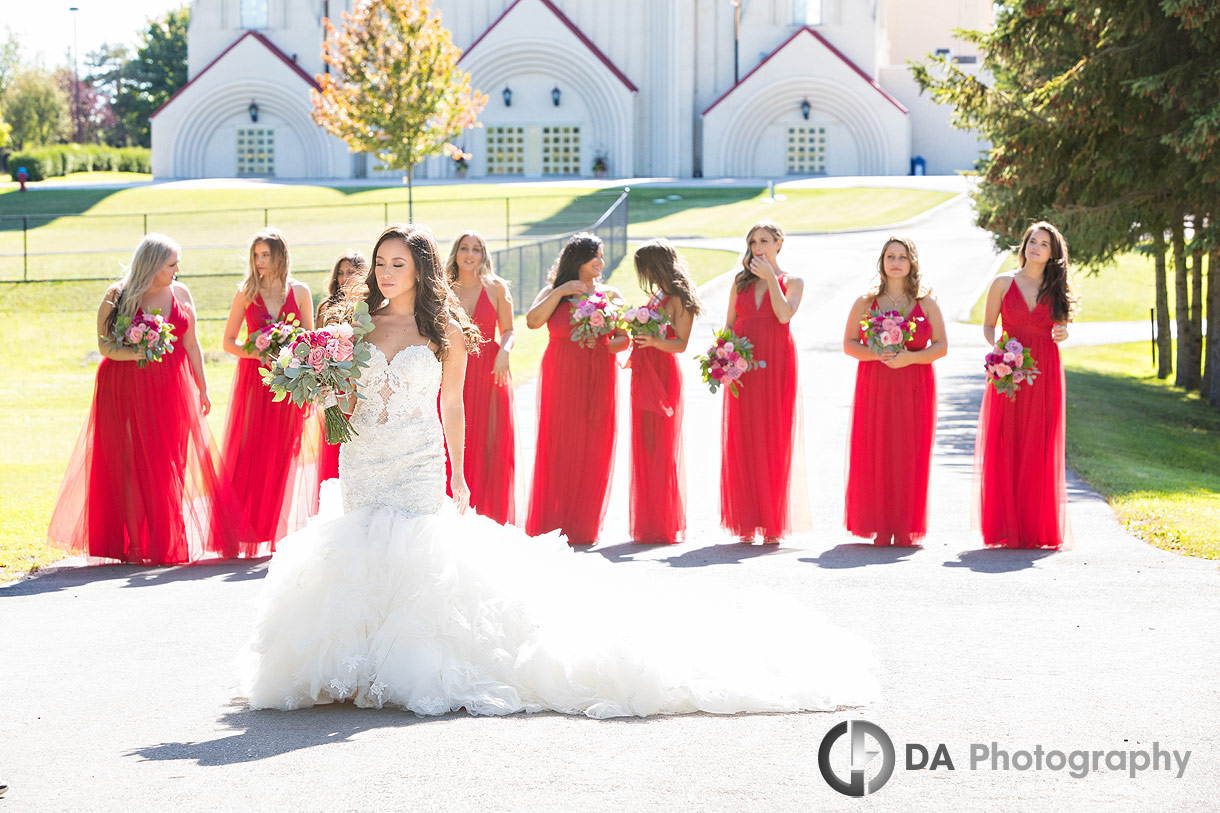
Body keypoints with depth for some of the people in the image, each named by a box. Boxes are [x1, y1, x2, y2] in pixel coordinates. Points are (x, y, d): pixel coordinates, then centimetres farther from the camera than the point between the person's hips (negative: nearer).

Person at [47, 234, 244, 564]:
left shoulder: (180, 294, 7)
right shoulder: (118, 296, -4)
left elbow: (191, 344, 11)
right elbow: (104, 344, -6)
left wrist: (202, 389, 11)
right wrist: (137, 352, -23)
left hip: (172, 388, 3)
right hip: (128, 387, -3)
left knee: (170, 465, 3)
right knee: (133, 464, -2)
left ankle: (167, 544, 9)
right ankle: (135, 545, 3)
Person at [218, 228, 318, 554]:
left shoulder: (299, 292, 4)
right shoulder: (246, 293, 3)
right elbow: (229, 342, 4)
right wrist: (258, 353, -12)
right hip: (253, 379, -1)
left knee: (282, 455, 1)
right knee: (247, 453, -3)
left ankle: (275, 533, 9)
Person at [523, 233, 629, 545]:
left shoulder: (611, 295, 12)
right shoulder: (553, 292, 9)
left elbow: (624, 338, 7)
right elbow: (532, 321, -8)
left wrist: (602, 346, -13)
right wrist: (560, 292, -12)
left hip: (598, 381, 1)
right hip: (560, 381, -1)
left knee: (592, 452, -1)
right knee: (559, 449, -4)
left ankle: (583, 527, 6)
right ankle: (552, 526, 2)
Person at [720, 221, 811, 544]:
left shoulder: (792, 282, 6)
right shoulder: (741, 281, 14)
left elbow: (784, 315, -12)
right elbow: (730, 323, 15)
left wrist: (770, 278, -10)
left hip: (776, 363, -3)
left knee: (774, 438, -4)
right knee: (744, 441, -1)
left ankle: (773, 523, 0)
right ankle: (747, 525, 3)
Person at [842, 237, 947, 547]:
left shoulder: (927, 303, 7)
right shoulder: (865, 303, 8)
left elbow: (941, 346, 3)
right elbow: (849, 344, 5)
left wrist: (910, 357, -14)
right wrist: (877, 354, -14)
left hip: (914, 387, 0)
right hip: (874, 387, 0)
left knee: (909, 454, -3)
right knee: (875, 454, -4)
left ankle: (905, 528, 2)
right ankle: (880, 529, 2)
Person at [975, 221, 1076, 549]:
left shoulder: (1056, 289, 10)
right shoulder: (1003, 283, 5)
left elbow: (1058, 326, 18)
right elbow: (988, 325, 8)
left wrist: (1063, 334, -5)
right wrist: (998, 347, -10)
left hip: (1045, 373, 1)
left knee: (1041, 449, -1)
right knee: (1006, 447, -5)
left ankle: (1040, 528, 4)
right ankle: (1006, 528, -1)